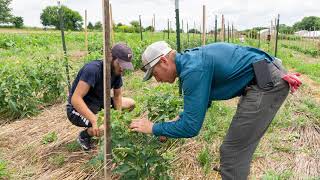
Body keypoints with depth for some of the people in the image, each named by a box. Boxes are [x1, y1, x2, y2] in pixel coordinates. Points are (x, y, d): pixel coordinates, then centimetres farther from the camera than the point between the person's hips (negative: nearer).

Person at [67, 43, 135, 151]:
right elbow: (75, 99, -35)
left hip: (99, 103, 8)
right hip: (78, 109, -8)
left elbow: (117, 96, 3)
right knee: (104, 128, -33)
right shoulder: (93, 69, -30)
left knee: (131, 104, 7)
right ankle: (84, 135, 3)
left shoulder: (117, 72, -7)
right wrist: (94, 120, -44)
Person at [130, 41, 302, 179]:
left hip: (267, 83, -10)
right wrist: (178, 119, 14)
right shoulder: (192, 60, 9)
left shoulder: (193, 69, -21)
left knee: (232, 151, -3)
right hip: (268, 80, 10)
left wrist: (154, 128, -8)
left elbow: (191, 127, -19)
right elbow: (201, 102, 23)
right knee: (239, 147, 21)